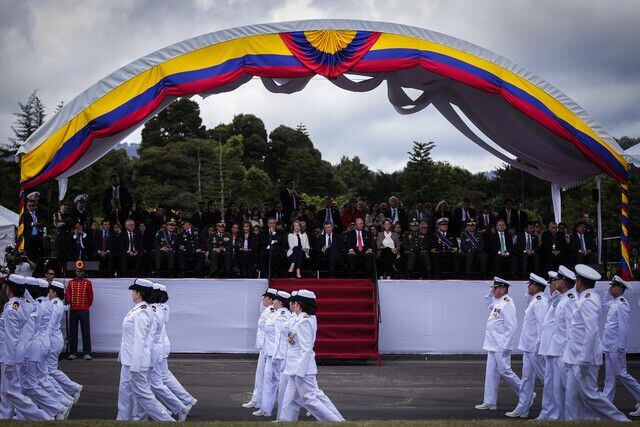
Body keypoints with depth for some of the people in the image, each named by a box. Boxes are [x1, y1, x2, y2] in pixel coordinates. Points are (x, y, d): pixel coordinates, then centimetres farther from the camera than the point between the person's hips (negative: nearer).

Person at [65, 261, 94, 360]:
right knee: (72, 332, 4)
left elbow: (90, 296, 10)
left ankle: (86, 353, 0)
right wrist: (68, 300, -21)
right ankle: (72, 353, 9)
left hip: (84, 310, -2)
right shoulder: (71, 283, 8)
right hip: (73, 310, 2)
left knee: (86, 332, -3)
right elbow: (68, 294, -3)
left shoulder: (88, 283, 4)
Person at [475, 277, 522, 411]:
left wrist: (505, 347, -22)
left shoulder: (507, 304, -15)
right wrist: (491, 293, 17)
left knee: (505, 371, -5)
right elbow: (488, 301, 37)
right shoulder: (497, 302, 12)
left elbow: (511, 327, -20)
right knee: (491, 374, 10)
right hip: (492, 345, 10)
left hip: (501, 346, -10)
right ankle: (490, 403, 14)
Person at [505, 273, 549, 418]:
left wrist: (538, 347, -23)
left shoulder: (540, 301, -16)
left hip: (535, 347, -10)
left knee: (544, 376, -1)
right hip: (528, 347, 10)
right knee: (527, 378, 10)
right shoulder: (535, 300, 15)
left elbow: (542, 324, -22)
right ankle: (522, 409, 14)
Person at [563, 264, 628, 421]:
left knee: (589, 394, -3)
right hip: (577, 358, 10)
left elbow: (592, 331, -24)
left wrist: (584, 361, -23)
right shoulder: (591, 297, 12)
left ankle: (620, 420, 7)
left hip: (583, 359, -10)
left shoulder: (587, 302, -18)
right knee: (573, 396, 10)